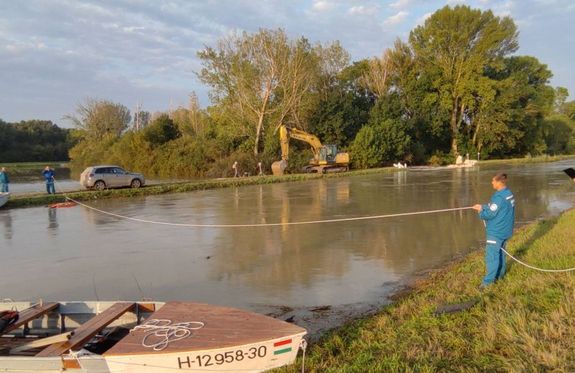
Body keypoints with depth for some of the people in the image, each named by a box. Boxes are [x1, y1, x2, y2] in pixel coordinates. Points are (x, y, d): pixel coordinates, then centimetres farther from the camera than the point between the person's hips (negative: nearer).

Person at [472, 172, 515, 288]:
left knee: (491, 255, -4)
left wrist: (481, 212, -2)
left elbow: (490, 214, -20)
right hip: (504, 230, 10)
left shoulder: (499, 197, -25)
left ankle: (488, 281, 0)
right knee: (500, 252, 20)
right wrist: (482, 206, 14)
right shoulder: (509, 194, 7)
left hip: (496, 232, -10)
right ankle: (499, 275, 32)